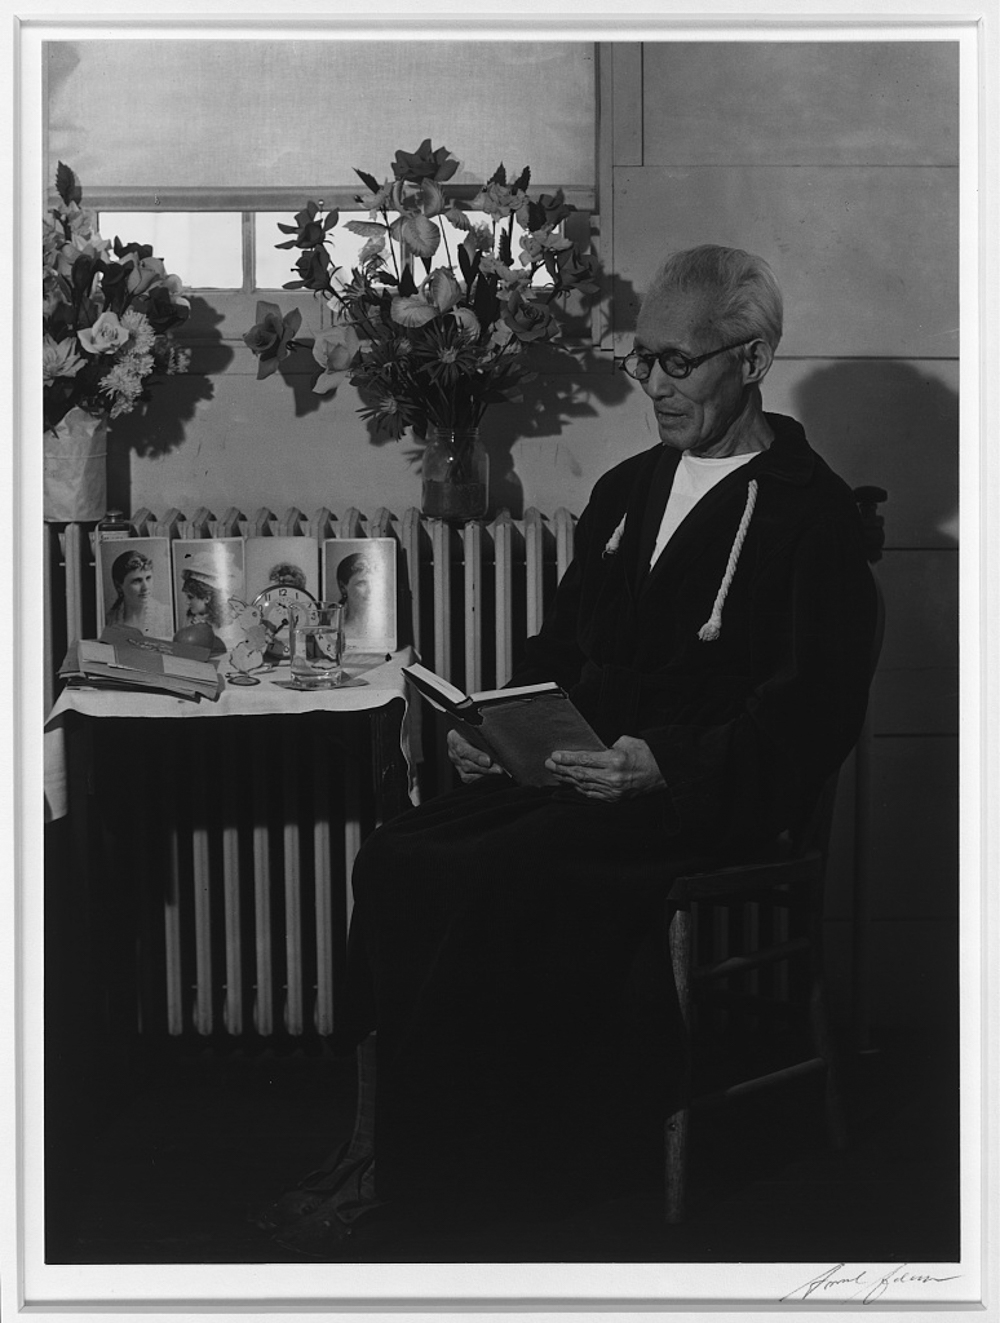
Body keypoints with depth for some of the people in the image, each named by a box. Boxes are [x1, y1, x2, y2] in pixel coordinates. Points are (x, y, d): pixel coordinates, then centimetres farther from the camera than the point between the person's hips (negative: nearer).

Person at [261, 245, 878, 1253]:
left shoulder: (811, 511, -2)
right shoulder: (626, 489, 22)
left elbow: (813, 713, -11)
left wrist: (669, 766, -25)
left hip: (708, 793, -7)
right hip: (584, 770, 7)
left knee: (498, 877, -29)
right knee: (395, 862, -19)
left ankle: (411, 1177, -17)